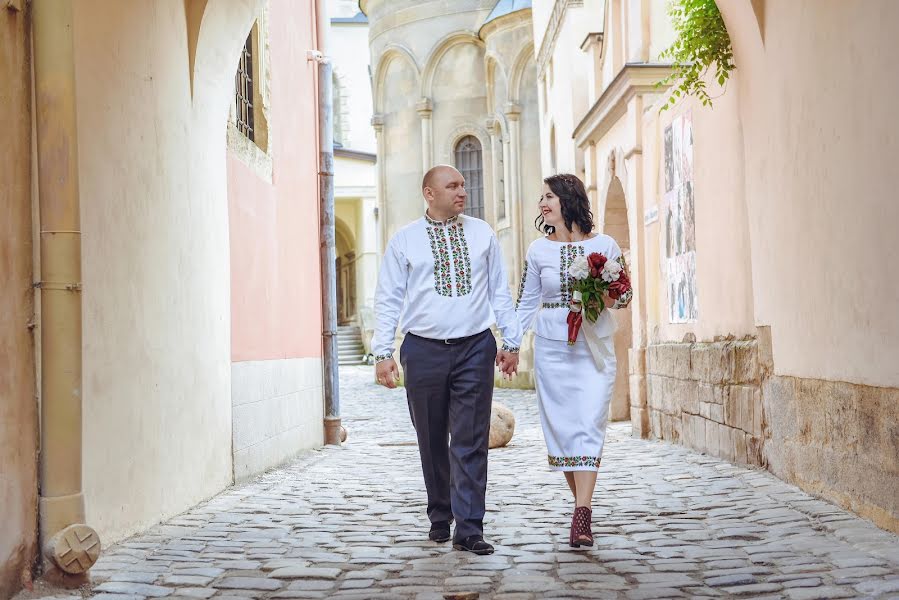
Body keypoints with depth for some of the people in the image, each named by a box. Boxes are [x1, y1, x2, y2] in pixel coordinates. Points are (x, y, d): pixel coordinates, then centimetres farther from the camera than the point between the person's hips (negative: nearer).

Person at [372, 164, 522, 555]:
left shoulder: (482, 234, 10)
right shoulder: (405, 240, 4)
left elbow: (499, 291, 14)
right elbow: (388, 299, 3)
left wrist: (511, 342, 11)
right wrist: (383, 352, -4)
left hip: (475, 348, 1)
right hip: (424, 350, 0)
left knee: (471, 442, -3)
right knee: (432, 442, 9)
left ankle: (469, 530, -1)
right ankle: (440, 519, 25)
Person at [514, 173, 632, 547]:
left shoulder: (604, 245, 2)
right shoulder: (539, 250, 5)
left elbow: (625, 294, 11)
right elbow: (526, 303, 10)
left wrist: (609, 299, -11)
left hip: (595, 347, -2)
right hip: (552, 347, 2)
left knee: (589, 425, -12)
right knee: (561, 427, 1)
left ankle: (581, 517, -17)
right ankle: (582, 507, 15)